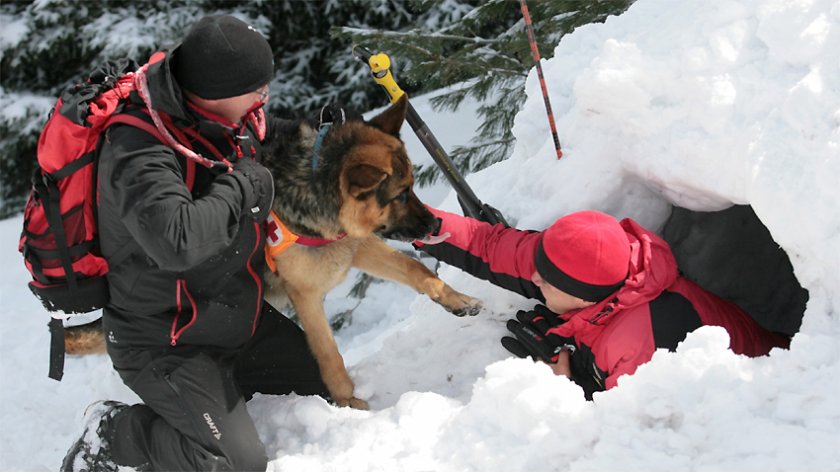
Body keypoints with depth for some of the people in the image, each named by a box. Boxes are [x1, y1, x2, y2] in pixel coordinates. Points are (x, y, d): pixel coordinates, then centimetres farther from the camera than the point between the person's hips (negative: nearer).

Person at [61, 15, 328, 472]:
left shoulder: (226, 121, -3)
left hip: (236, 314, 9)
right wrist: (242, 185, -30)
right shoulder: (138, 152, -30)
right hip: (163, 343, -9)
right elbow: (179, 241, -46)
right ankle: (111, 432, 4)